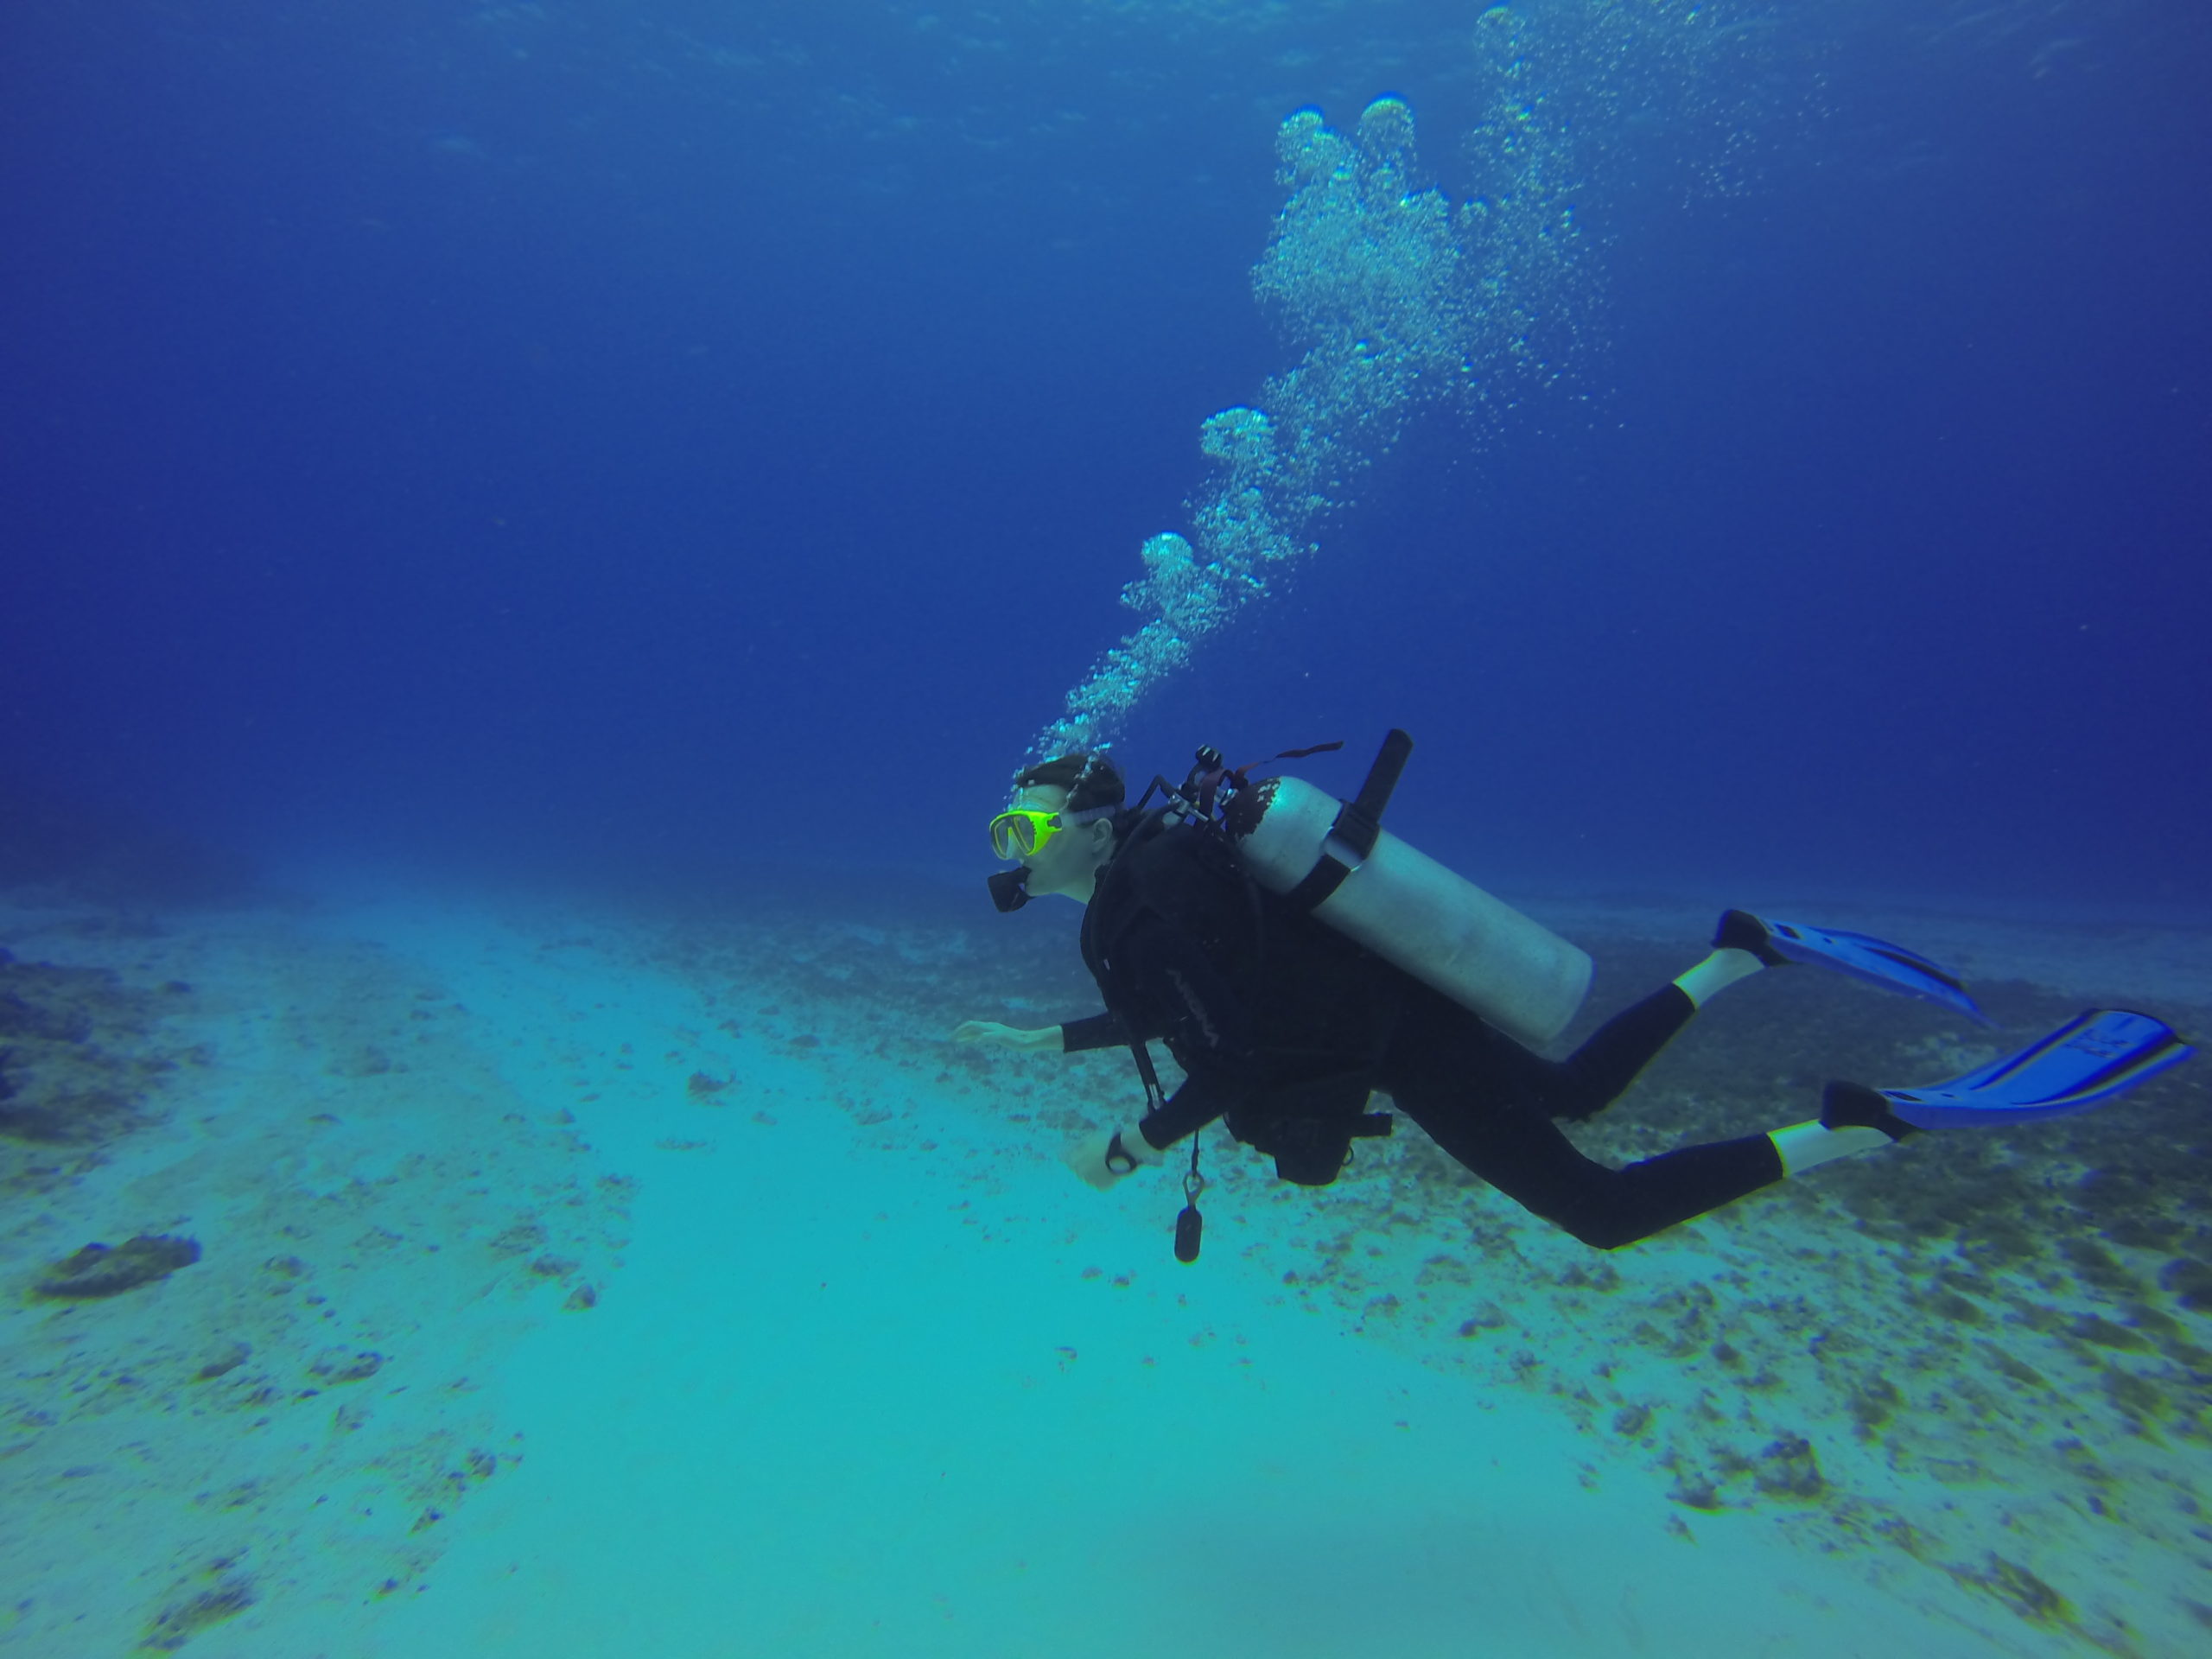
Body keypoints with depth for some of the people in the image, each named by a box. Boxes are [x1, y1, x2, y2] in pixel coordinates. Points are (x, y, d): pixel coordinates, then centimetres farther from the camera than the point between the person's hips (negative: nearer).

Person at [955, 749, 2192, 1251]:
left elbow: (1236, 1067, -27)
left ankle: (1881, 1121, -1)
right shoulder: (1152, 865, 8)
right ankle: (1745, 954, 26)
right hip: (1395, 1006, 9)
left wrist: (1132, 1148, -12)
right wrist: (1039, 1038, 27)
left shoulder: (1149, 900, -21)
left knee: (1605, 1210, 0)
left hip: (1397, 1038, -9)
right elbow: (1172, 1010, 22)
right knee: (1576, 1094, 30)